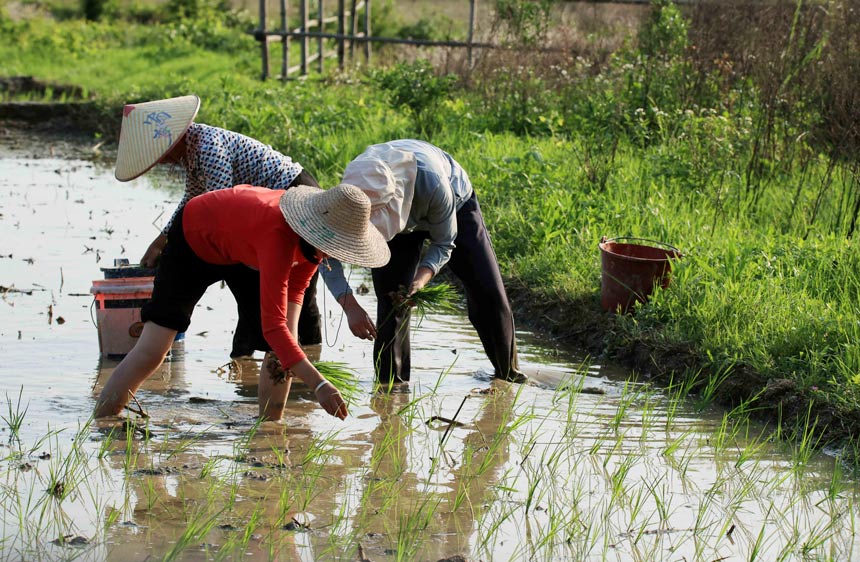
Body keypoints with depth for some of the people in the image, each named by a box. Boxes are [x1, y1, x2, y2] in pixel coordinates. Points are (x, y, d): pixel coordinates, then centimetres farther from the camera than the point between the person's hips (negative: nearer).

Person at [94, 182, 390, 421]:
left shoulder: (318, 235, -23)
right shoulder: (279, 235, -45)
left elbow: (296, 287, -6)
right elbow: (272, 325, -48)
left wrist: (287, 344, -22)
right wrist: (320, 386, -53)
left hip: (244, 252, 7)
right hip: (194, 243, -7)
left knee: (282, 349, -5)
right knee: (152, 349, -15)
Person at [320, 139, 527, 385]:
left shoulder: (430, 182, -46)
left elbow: (444, 243, -28)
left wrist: (421, 278, -46)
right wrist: (350, 306, -44)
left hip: (455, 206, -2)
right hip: (401, 222, 2)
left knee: (487, 292, -2)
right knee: (390, 298, -12)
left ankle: (508, 371, 18)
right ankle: (389, 381, 2)